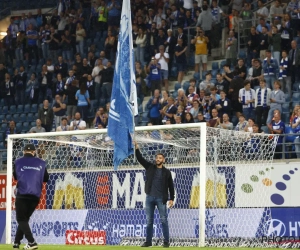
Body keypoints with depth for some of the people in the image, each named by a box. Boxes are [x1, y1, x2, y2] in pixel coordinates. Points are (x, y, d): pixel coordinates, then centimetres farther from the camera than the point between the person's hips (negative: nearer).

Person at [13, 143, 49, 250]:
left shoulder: (18, 162, 4)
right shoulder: (41, 163, 7)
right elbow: (46, 178, 16)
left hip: (22, 195, -3)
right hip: (35, 196, 3)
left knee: (21, 219, 0)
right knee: (24, 218, 18)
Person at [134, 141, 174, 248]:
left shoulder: (166, 172, 4)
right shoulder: (150, 167, 9)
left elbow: (171, 186, 5)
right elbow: (140, 159, 2)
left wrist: (171, 199, -1)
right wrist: (137, 148, -13)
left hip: (161, 199, -2)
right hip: (149, 197, 2)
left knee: (164, 220, -3)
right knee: (149, 221, 5)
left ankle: (166, 241, -1)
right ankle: (148, 241, 9)